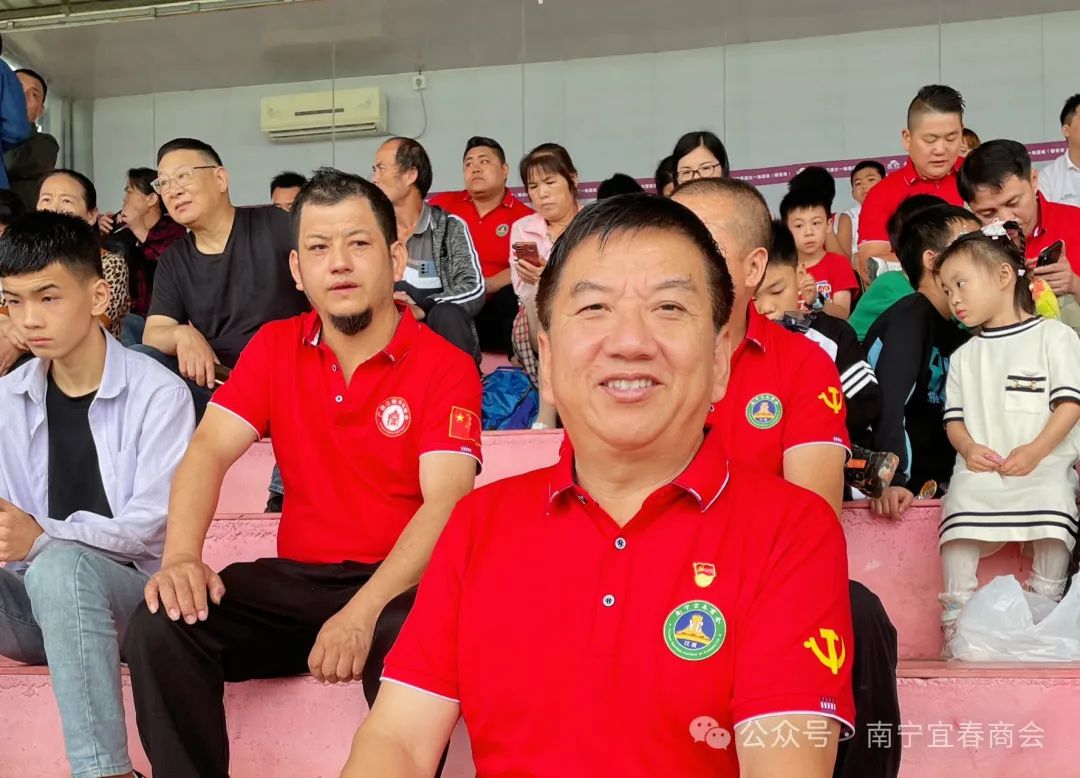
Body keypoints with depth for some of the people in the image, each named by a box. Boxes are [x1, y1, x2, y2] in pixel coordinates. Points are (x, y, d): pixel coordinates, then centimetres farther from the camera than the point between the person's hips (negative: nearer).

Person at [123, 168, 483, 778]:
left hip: (398, 585, -4)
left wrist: (363, 611, -33)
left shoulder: (445, 367, -7)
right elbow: (210, 449, -2)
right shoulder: (275, 348, 8)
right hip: (297, 578, 4)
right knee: (161, 624, -21)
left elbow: (444, 504, -18)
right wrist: (181, 557, -23)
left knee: (410, 639, -38)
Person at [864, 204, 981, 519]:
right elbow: (889, 402, -23)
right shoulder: (908, 319, -9)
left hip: (934, 486, 8)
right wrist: (891, 482, -34)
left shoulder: (953, 331, 17)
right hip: (902, 490, -8)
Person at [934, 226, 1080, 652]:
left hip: (1044, 465, -3)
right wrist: (968, 448, -6)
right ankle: (957, 618, -16)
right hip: (980, 469, 3)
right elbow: (954, 417, 17)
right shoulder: (964, 356, 22)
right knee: (960, 514, -23)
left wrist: (1035, 451, -16)